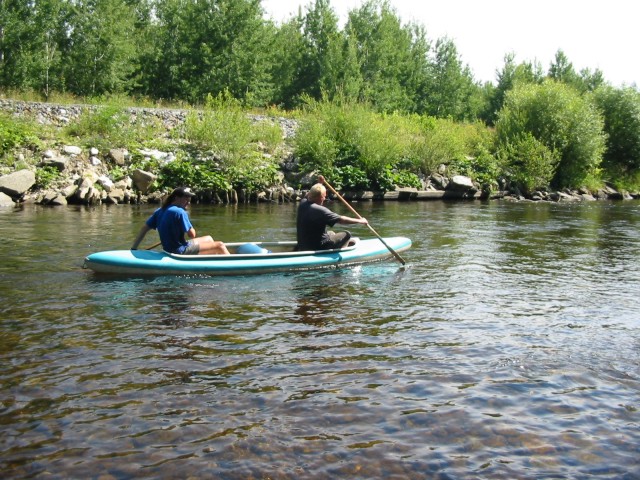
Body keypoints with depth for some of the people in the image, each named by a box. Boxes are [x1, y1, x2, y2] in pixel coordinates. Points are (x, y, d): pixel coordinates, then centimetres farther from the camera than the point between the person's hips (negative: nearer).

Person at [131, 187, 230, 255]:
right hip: (180, 251, -10)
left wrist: (134, 248, 7)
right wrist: (190, 229, 5)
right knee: (220, 246, -9)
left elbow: (145, 227, 5)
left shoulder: (160, 211, 7)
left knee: (209, 238, 26)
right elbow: (192, 235, -19)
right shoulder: (180, 212, -19)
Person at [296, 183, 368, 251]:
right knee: (347, 235, 1)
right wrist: (359, 221, -11)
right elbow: (341, 220, -23)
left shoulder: (303, 203, -2)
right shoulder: (319, 210, -26)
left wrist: (320, 183, 22)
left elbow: (309, 195, 24)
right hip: (317, 248, -9)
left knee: (331, 233, 32)